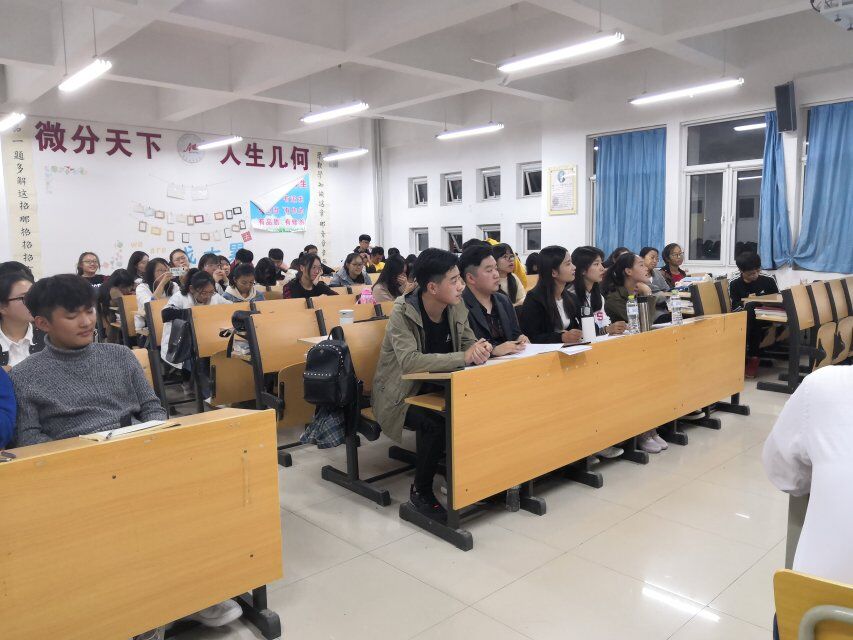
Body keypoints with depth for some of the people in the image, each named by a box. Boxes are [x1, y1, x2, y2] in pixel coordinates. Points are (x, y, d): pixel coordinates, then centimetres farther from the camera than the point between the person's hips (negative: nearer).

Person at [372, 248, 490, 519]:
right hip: (400, 394, -6)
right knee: (435, 422, -32)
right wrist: (463, 357, -42)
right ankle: (421, 493, -8)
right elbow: (409, 361, -37)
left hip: (435, 387, 6)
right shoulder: (402, 312, -24)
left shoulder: (455, 307, -5)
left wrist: (480, 348, -24)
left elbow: (469, 343, 1)